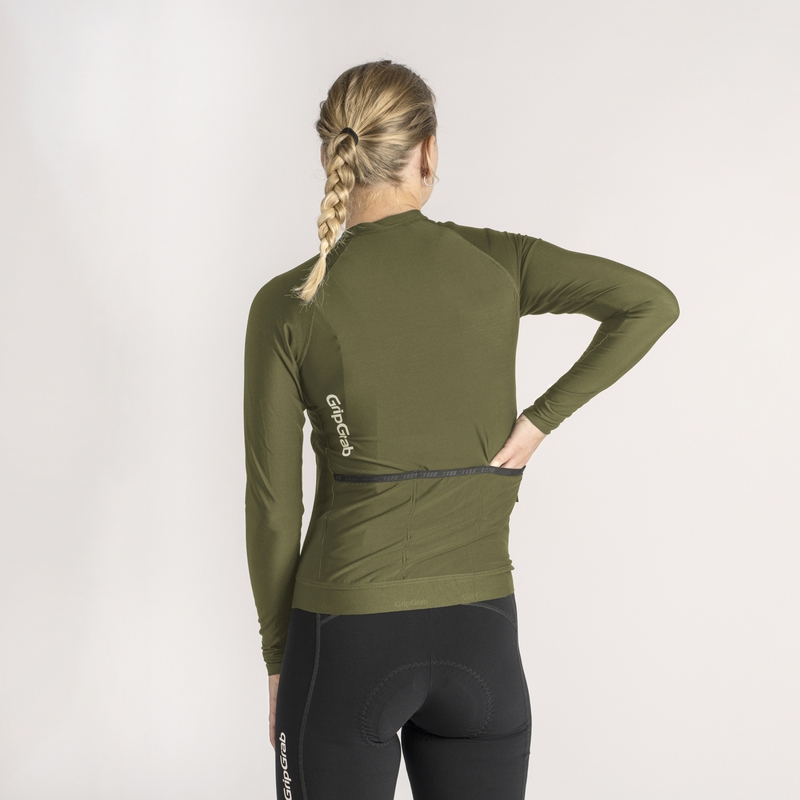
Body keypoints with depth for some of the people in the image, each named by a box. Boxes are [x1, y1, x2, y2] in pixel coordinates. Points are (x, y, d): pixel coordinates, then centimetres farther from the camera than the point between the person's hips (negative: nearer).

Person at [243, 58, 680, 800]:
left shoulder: (287, 307, -7)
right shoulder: (492, 261, -2)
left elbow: (273, 506, -5)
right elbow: (651, 302, -10)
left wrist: (278, 657, 6)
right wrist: (539, 420, -7)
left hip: (348, 638, -2)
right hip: (480, 636, 3)